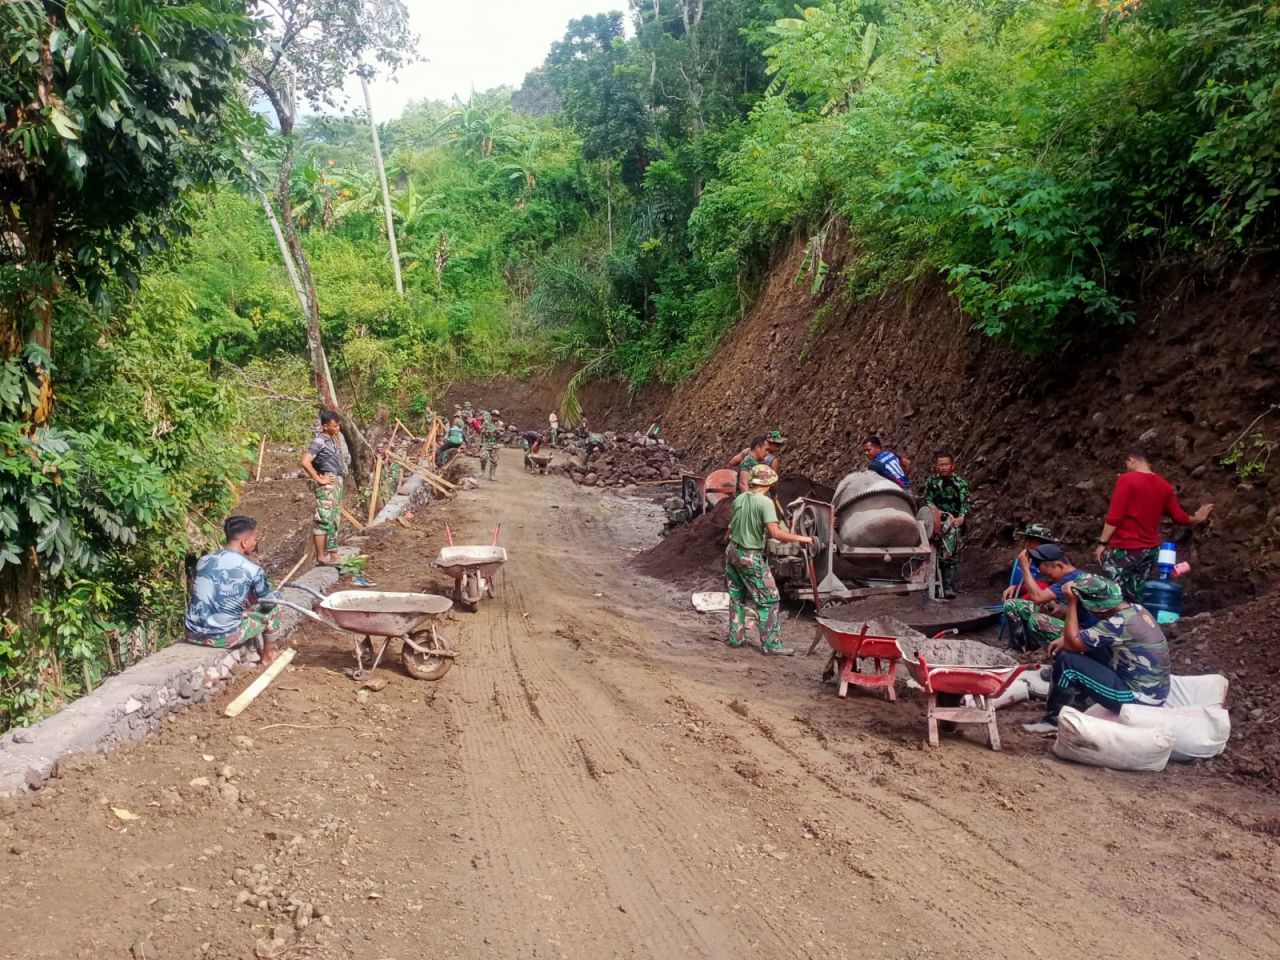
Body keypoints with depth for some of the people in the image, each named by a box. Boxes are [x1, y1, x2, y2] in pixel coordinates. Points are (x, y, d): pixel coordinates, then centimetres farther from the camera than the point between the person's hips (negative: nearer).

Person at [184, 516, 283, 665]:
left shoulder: (203, 561, 5)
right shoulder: (252, 569, -10)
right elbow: (269, 601, 5)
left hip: (191, 634, 6)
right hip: (224, 637, -5)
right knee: (272, 609, 17)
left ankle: (259, 650, 48)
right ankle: (269, 654, 38)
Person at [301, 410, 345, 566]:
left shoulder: (333, 439, 11)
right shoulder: (319, 441, -15)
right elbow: (305, 462, -25)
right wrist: (319, 479, -18)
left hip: (337, 483, 9)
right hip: (327, 485, -9)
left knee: (334, 520, 14)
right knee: (324, 520, -7)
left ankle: (332, 553, 22)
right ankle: (321, 557, -4)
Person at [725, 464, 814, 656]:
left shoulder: (739, 498, 3)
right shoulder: (765, 502, -18)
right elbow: (775, 533, -26)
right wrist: (799, 538, -16)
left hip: (733, 551, 7)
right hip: (751, 557, -7)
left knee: (736, 597, 18)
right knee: (768, 600, 3)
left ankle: (735, 638, 26)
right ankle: (770, 644, 6)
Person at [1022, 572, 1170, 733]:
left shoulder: (1119, 623, -26)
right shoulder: (1135, 609, 2)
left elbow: (1073, 643, -19)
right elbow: (1095, 634, 17)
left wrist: (1072, 603, -16)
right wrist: (1066, 639, 4)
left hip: (1139, 698, -9)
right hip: (1154, 692, 9)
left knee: (1066, 661, -12)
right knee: (1087, 649, 15)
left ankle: (1054, 721, 2)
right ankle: (1072, 702, 27)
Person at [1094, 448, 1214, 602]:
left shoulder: (1126, 479, -11)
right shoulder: (1164, 485, 8)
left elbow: (1114, 517, -17)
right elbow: (1179, 516, 15)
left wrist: (1102, 542, -13)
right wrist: (1196, 519, 36)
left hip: (1124, 549, -7)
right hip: (1150, 549, 7)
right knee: (1137, 598, 11)